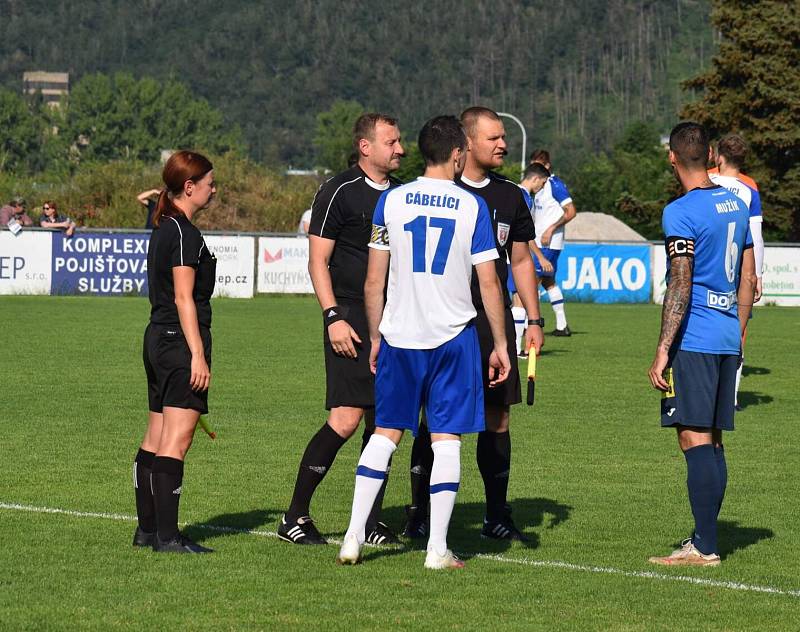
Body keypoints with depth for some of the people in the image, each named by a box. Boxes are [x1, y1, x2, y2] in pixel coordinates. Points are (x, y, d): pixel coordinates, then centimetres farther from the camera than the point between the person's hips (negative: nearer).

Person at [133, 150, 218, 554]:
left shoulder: (163, 229, 16)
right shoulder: (185, 233, -13)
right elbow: (184, 298, -18)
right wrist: (198, 355, -19)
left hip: (157, 338, 10)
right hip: (181, 341, -10)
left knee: (155, 440, 13)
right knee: (176, 442, -10)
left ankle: (147, 529, 18)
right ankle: (167, 536, -12)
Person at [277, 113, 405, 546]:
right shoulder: (339, 193, -5)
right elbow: (318, 261, -7)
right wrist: (333, 316, -16)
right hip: (352, 321, -7)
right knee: (346, 419, -13)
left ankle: (372, 521, 13)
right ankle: (295, 517, -5)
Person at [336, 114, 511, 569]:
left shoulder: (391, 201, 1)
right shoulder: (472, 206, -4)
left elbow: (375, 279, 3)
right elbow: (489, 283, -3)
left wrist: (375, 336, 13)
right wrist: (501, 346, 4)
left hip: (399, 335, 2)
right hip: (453, 336, -2)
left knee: (386, 433, 12)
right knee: (447, 439, 3)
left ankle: (354, 537, 7)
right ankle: (438, 548, 1)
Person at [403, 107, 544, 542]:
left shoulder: (511, 196, 12)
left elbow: (521, 260, 19)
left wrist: (534, 320, 13)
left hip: (494, 320, 4)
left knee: (497, 417, 4)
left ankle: (496, 516, 11)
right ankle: (418, 516, 3)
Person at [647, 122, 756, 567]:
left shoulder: (681, 213, -12)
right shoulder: (737, 206, 12)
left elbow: (680, 286, -17)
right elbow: (748, 279, 17)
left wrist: (663, 351, -15)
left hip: (693, 342, -8)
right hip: (728, 340, 8)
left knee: (695, 440, -6)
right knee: (712, 441, 12)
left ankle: (705, 548, -7)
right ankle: (705, 539, 17)